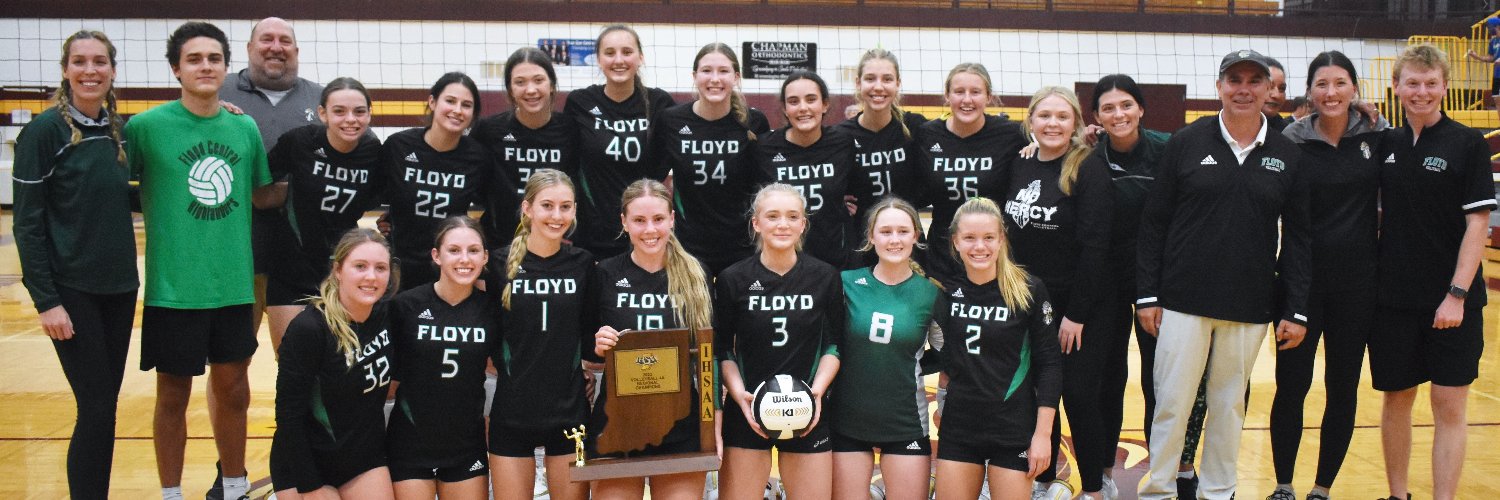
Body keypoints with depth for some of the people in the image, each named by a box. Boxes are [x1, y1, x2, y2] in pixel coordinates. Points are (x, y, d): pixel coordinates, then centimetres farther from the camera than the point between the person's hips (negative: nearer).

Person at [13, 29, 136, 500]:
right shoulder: (45, 129, -9)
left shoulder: (118, 129, 7)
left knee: (104, 406, 10)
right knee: (97, 408, -5)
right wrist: (45, 300, -14)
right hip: (71, 290, -6)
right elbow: (27, 221, -10)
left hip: (119, 287, 6)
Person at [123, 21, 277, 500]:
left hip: (233, 285, 3)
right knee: (174, 395, 8)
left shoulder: (245, 128, 4)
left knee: (233, 389, 14)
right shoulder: (146, 126, -8)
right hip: (174, 287, -3)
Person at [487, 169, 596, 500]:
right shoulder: (501, 264, -2)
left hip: (569, 410, 1)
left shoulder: (582, 264, 3)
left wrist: (598, 346, -12)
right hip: (513, 410, -1)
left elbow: (590, 340, 7)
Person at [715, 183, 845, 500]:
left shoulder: (825, 277, 3)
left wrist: (817, 390, -9)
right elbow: (722, 350, 4)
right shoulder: (732, 279, -1)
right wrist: (739, 394, -12)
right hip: (747, 413, -1)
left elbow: (834, 346, 7)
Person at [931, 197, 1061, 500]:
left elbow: (1049, 364, -6)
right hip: (958, 426, 3)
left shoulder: (1029, 291, -7)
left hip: (1014, 429, -3)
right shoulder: (947, 290, 1)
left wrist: (1043, 433, -8)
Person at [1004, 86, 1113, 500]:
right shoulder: (1018, 168, 6)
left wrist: (1077, 313, -17)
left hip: (1076, 307, -5)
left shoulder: (1089, 169, -11)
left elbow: (1095, 247, -15)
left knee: (1079, 398, 1)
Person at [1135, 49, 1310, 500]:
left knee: (1230, 405, 11)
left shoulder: (1287, 155, 6)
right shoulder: (1186, 143, 0)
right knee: (1172, 403, 1)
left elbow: (1297, 237, 7)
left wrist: (1296, 310, 2)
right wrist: (1147, 294, -3)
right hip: (1183, 302, -2)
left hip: (1249, 309, 2)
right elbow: (1153, 222, 1)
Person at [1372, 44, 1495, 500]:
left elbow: (1477, 223, -8)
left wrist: (1457, 294, -14)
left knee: (1449, 405, -1)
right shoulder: (1385, 144, 6)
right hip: (1392, 297, 3)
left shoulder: (1468, 144, -4)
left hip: (1450, 301, -3)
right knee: (1396, 398, 10)